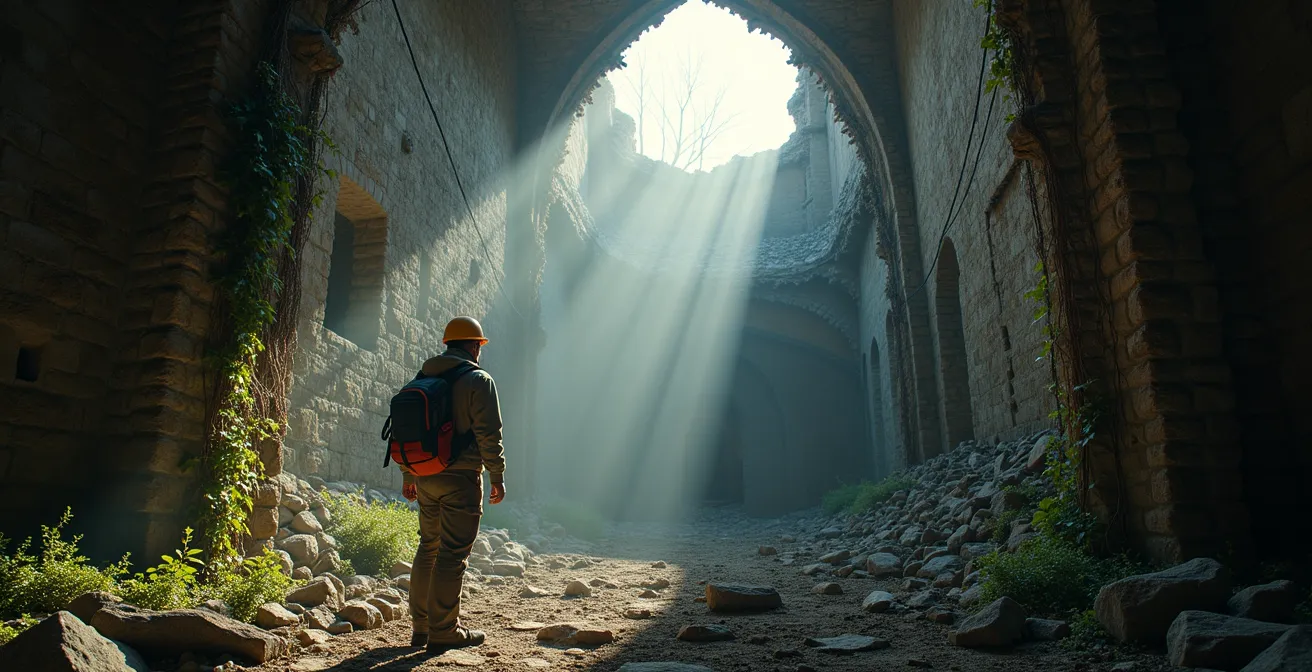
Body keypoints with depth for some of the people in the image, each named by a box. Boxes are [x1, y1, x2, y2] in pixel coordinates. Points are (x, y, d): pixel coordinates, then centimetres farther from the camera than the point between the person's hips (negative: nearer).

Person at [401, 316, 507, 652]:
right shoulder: (478, 380, -8)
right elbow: (489, 434, -14)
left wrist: (408, 477, 21)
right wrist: (497, 477, -6)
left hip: (425, 477, 7)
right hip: (461, 478, -7)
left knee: (428, 548, 16)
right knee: (453, 554, -2)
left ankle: (421, 625, 23)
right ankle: (443, 631, 4)